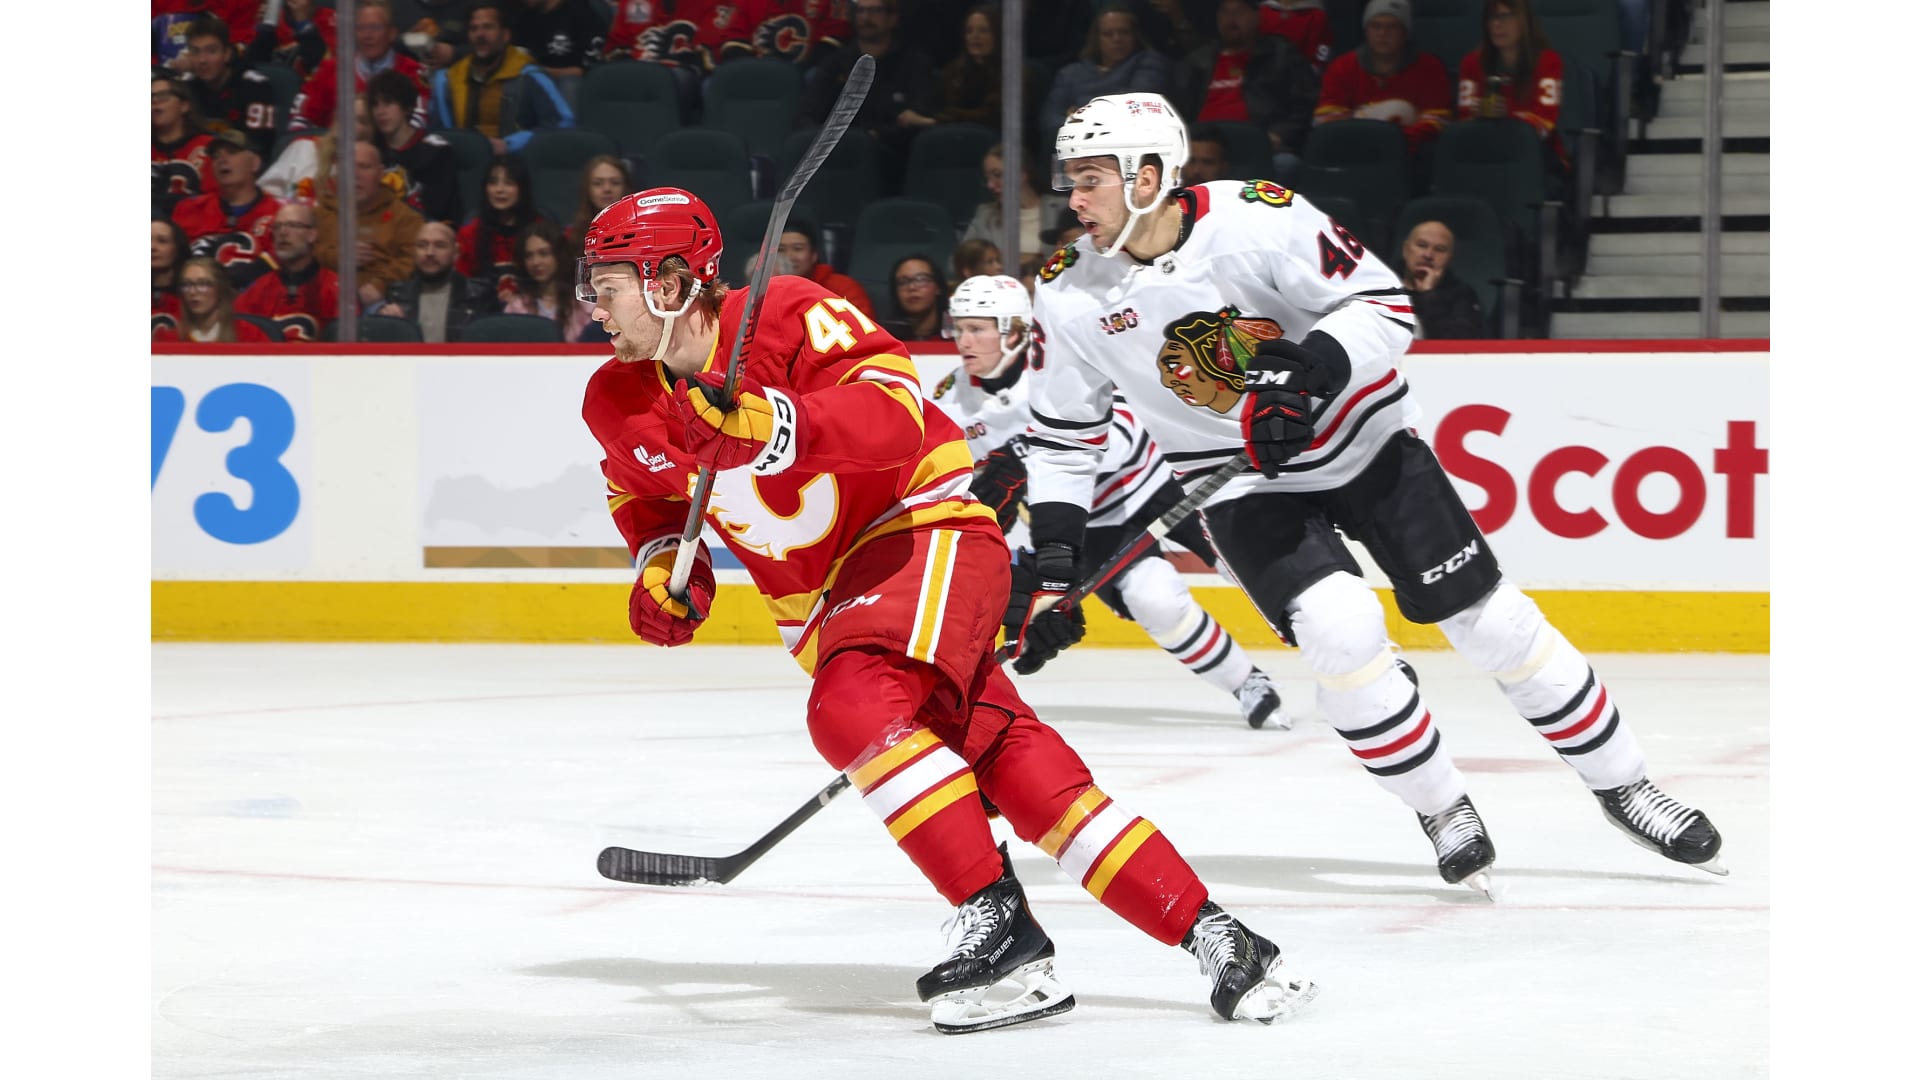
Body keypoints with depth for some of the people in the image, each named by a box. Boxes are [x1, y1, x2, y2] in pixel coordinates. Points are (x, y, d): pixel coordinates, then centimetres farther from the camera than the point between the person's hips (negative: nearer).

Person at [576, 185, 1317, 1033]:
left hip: (923, 527, -6)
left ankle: (999, 926, -25)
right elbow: (645, 493, 21)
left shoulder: (785, 317, -21)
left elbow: (893, 412, -32)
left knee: (853, 707, -31)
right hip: (819, 595, 7)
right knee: (1008, 764, -5)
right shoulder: (620, 404, 1)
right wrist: (664, 565, 1)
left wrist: (769, 426, -44)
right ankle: (1208, 935, -5)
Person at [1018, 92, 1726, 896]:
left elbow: (1385, 307, -17)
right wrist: (1052, 566, -6)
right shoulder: (1069, 297, -10)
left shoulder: (1256, 218, -22)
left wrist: (1313, 370, -34)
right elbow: (1062, 439, 1)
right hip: (1245, 487, 1)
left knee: (1491, 620, -1)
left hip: (1361, 440, -1)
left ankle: (1622, 783, 16)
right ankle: (1442, 812, -1)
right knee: (1339, 632, -22)